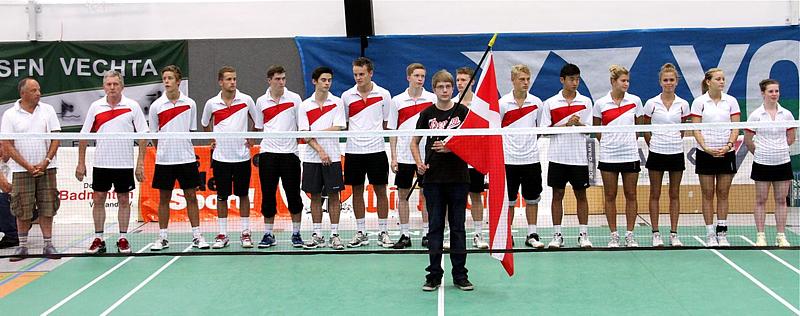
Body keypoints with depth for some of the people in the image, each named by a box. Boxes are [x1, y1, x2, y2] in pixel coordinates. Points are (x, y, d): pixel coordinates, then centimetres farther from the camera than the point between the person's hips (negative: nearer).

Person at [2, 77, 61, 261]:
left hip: (46, 168, 2)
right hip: (21, 170, -2)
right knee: (23, 209, 1)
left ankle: (48, 244, 9)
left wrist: (46, 162, -9)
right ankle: (22, 246, 11)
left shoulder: (47, 110, 5)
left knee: (47, 207, 2)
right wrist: (28, 166, -11)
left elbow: (56, 138, 3)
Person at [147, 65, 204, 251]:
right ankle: (163, 237, 14)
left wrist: (185, 149, 4)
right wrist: (162, 151, 5)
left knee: (191, 197, 3)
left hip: (187, 158, 0)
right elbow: (153, 135, 7)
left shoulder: (190, 104, 2)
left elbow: (191, 131, 9)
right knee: (164, 198, 6)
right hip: (164, 160, 0)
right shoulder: (156, 106, 0)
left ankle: (197, 235, 10)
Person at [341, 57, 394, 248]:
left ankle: (383, 232, 11)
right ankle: (361, 233, 15)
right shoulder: (346, 96, 5)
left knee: (380, 190, 2)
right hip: (353, 151, 1)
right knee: (357, 191, 6)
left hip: (376, 150, -1)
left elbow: (388, 124, 6)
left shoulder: (383, 95, 1)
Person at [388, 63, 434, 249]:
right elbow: (392, 131, 6)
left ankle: (427, 233, 12)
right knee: (403, 194, 4)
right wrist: (393, 157, 1)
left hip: (426, 155, -1)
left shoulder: (433, 99, 1)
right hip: (403, 155, 1)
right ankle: (404, 235, 12)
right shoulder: (397, 101, 3)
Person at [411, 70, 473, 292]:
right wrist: (419, 163, -2)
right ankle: (434, 275, 12)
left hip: (458, 178, -1)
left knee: (458, 227, 5)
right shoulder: (427, 114, 5)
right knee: (435, 226, 5)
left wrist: (450, 147, -15)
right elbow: (414, 142, 14)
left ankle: (460, 275, 12)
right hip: (433, 178, 1)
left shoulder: (462, 111, 0)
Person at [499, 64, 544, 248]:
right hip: (509, 159, -2)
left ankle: (532, 235, 16)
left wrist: (528, 142, 7)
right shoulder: (503, 103, -3)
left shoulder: (536, 103, 3)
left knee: (532, 199, 7)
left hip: (531, 159, 2)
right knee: (509, 201, 4)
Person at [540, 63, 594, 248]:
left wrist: (579, 124, -19)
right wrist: (566, 124, -14)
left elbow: (588, 129, 2)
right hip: (558, 156, -1)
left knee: (581, 195, 5)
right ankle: (557, 235, 11)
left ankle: (583, 235, 12)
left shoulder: (585, 102, 5)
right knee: (557, 195, 4)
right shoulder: (550, 103, 2)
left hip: (579, 156, 1)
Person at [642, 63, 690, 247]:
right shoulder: (651, 103, -1)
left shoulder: (683, 104, 3)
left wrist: (674, 141, 10)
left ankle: (674, 234, 12)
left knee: (675, 195, 7)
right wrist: (653, 145, 7)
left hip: (676, 153, 2)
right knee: (655, 194, 3)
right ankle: (656, 234, 9)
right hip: (657, 153, -1)